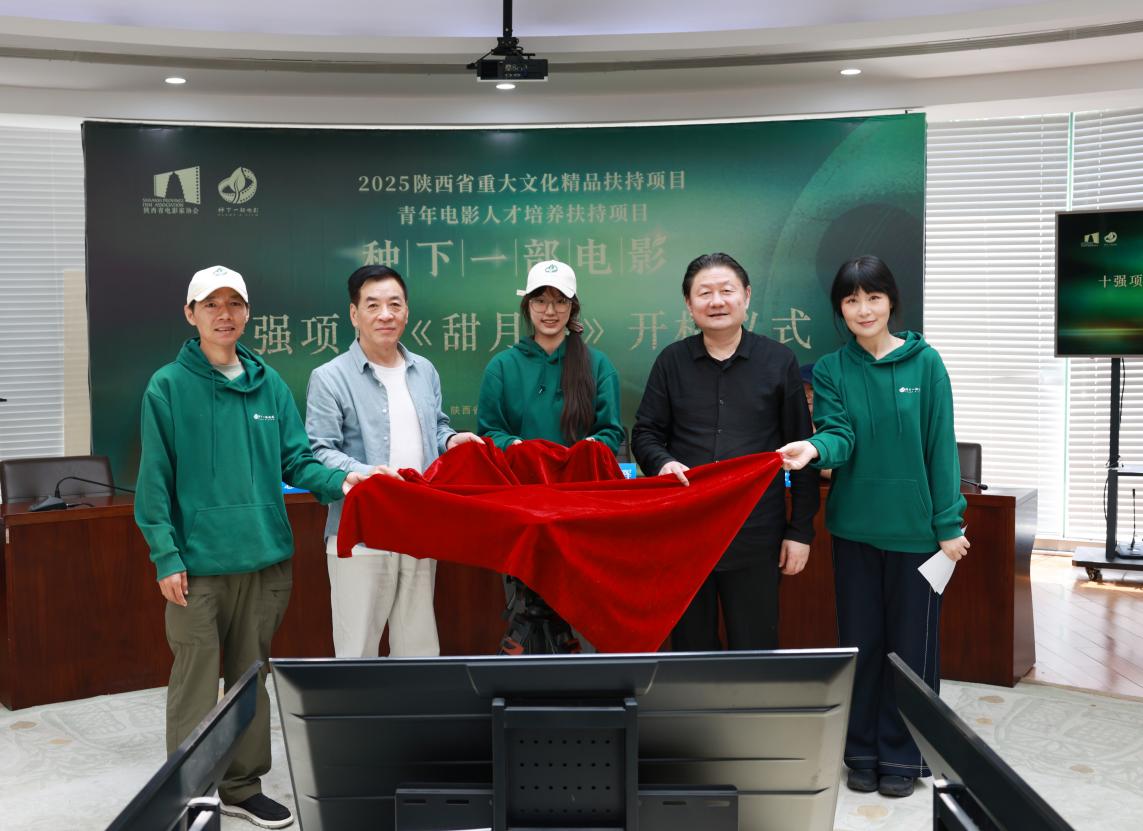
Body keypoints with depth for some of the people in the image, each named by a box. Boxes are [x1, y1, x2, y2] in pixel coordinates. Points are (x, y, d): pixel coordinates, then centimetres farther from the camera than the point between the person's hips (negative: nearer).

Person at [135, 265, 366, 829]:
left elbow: (295, 460, 6)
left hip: (265, 558, 4)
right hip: (196, 563, -4)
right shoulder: (168, 387, -4)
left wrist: (338, 482, -13)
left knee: (252, 677, 16)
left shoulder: (269, 385, 7)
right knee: (195, 682, 2)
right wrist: (166, 556, -12)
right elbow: (155, 480, -6)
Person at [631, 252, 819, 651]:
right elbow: (644, 434, 8)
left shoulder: (779, 360, 2)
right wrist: (662, 462, -15)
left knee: (755, 651, 7)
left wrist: (801, 530, 1)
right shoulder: (671, 361, 6)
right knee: (691, 649, 13)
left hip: (757, 538, -1)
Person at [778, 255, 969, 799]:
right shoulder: (830, 370, 1)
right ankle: (862, 751, 26)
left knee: (911, 642, 7)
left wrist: (948, 524, -6)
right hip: (855, 528, 2)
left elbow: (940, 448, -4)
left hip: (915, 529, -1)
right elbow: (839, 435, -11)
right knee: (860, 640, 11)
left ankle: (903, 755, 23)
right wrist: (814, 448, -34)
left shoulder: (925, 363, -3)